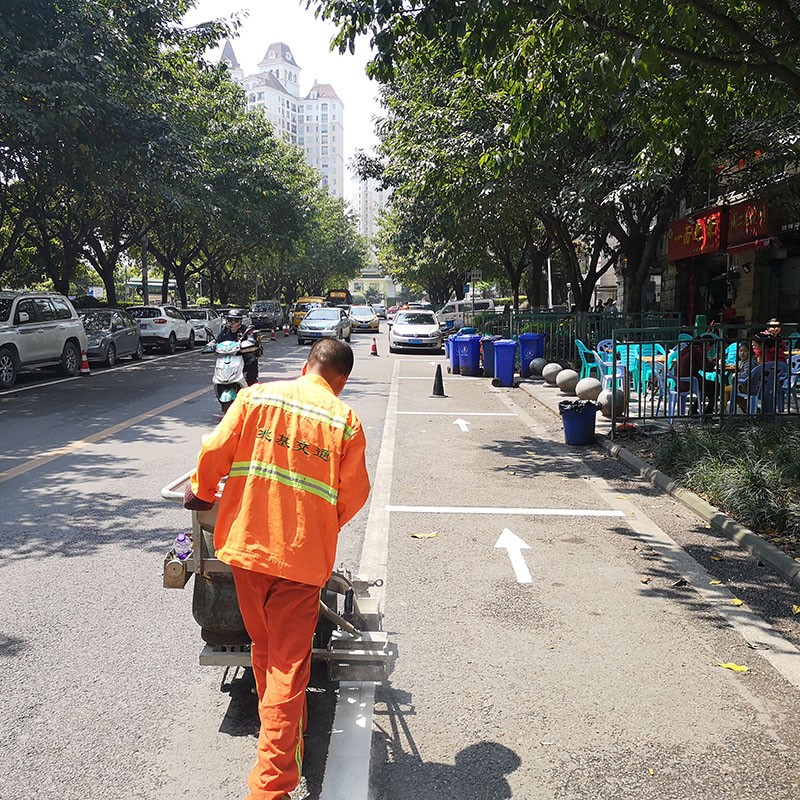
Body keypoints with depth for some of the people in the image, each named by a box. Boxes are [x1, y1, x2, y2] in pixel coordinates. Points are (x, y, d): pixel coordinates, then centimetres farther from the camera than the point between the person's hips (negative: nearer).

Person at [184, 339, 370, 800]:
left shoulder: (256, 396, -2)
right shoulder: (346, 422, -6)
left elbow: (215, 453, -3)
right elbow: (353, 496, -3)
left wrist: (201, 494, 16)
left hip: (245, 543, 3)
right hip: (302, 555, -3)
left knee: (265, 649, 23)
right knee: (288, 665, 6)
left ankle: (282, 733, 46)